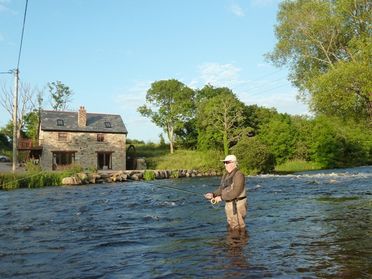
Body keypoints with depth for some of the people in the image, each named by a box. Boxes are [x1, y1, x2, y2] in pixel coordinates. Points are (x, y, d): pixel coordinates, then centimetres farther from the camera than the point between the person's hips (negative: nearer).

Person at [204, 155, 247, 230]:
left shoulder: (239, 175, -17)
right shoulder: (226, 175, 11)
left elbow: (236, 192, -25)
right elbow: (221, 189, 12)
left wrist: (221, 197, -22)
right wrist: (213, 194, -7)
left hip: (237, 204, -9)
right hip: (228, 204, 9)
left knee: (238, 228, -1)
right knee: (231, 227, 17)